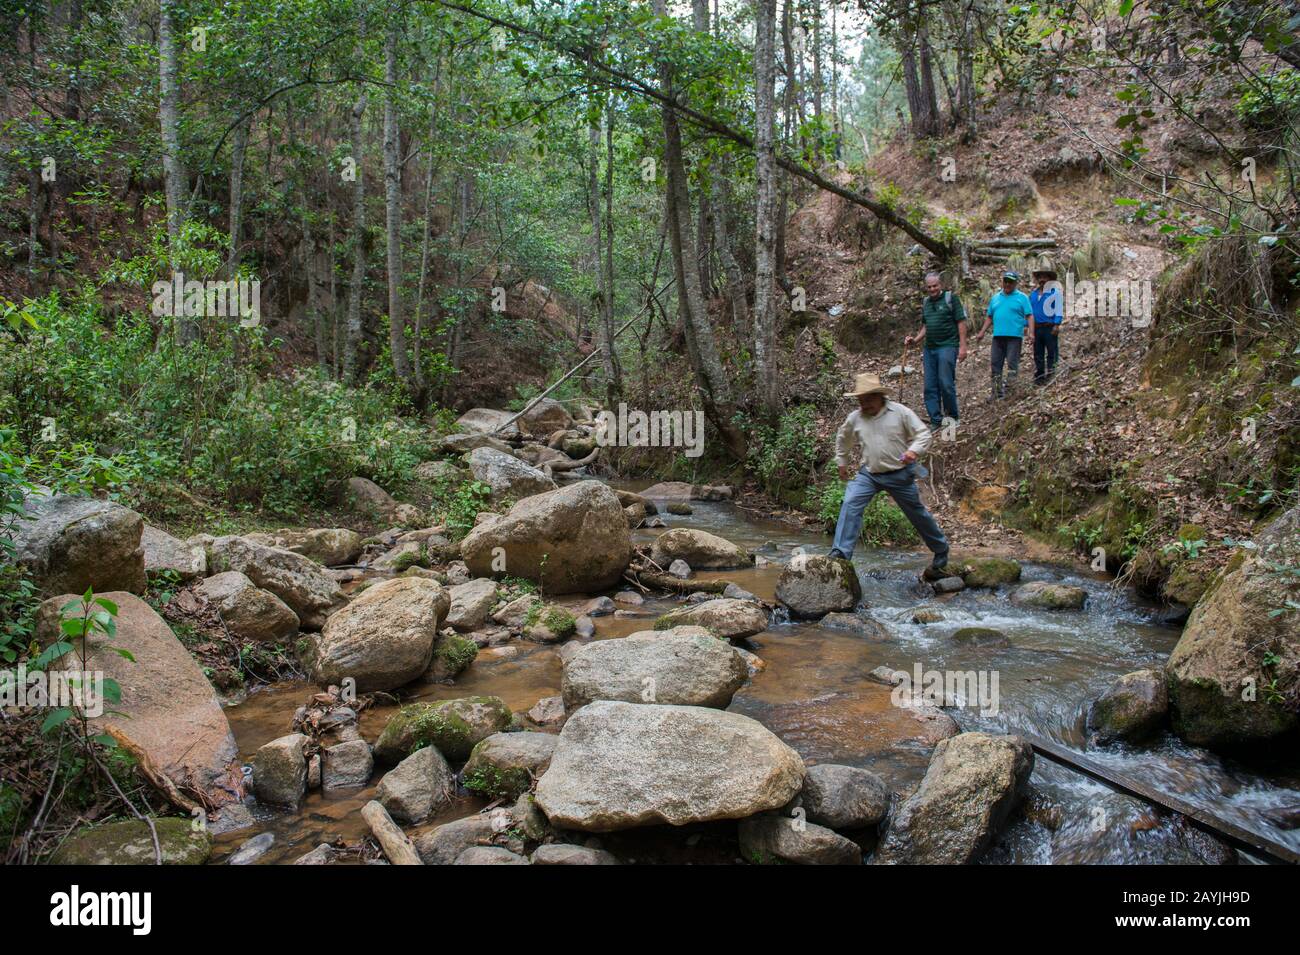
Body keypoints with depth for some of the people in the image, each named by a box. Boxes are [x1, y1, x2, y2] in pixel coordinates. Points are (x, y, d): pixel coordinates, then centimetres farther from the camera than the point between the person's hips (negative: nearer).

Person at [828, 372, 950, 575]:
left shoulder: (900, 412, -8)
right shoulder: (854, 418, 2)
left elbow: (923, 433, -6)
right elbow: (843, 439, 22)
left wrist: (914, 451, -25)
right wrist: (842, 462, 25)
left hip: (899, 474, -2)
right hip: (868, 474, 2)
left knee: (917, 513, 10)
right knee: (850, 504, -21)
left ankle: (941, 551, 32)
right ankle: (840, 553, -23)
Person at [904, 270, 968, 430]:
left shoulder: (951, 299, -2)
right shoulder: (925, 302, 17)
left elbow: (961, 323, -5)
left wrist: (962, 346, -11)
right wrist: (915, 339, 7)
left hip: (947, 346, -6)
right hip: (929, 348, 6)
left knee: (946, 383, -10)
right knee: (930, 386, 3)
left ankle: (953, 417, 7)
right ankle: (936, 421, 8)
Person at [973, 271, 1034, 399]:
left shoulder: (1022, 297, 3)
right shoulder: (995, 297, 16)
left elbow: (1029, 316, -2)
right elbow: (989, 317, 20)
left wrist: (1031, 333, -12)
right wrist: (982, 333, 13)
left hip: (1014, 335, -5)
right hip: (998, 335, 5)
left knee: (1012, 363, -9)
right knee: (995, 363, 5)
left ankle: (1012, 387, -4)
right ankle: (997, 392, 10)